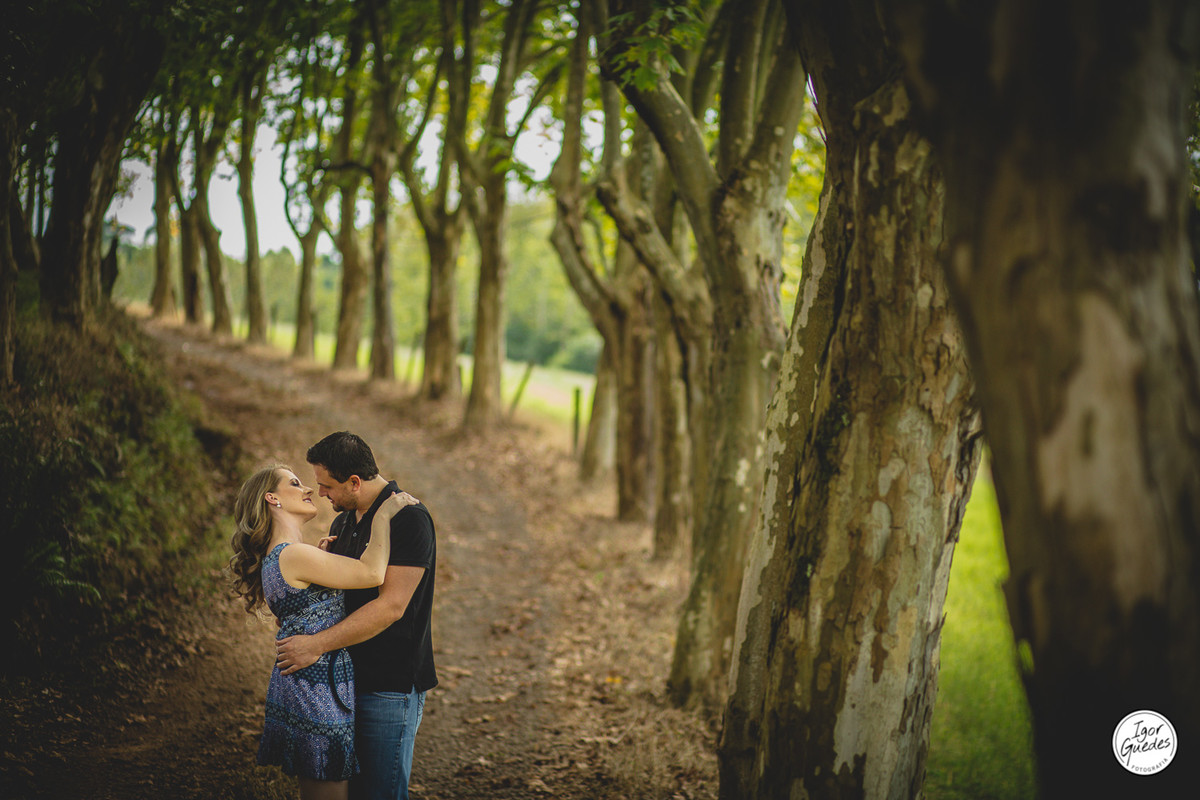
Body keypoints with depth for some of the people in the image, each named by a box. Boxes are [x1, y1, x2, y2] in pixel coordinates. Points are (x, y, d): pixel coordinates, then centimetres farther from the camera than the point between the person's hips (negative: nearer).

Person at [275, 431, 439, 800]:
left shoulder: (408, 518, -15)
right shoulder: (342, 523, 14)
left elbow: (391, 606, -22)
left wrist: (318, 644, -23)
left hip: (390, 686, -8)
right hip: (346, 679, 9)